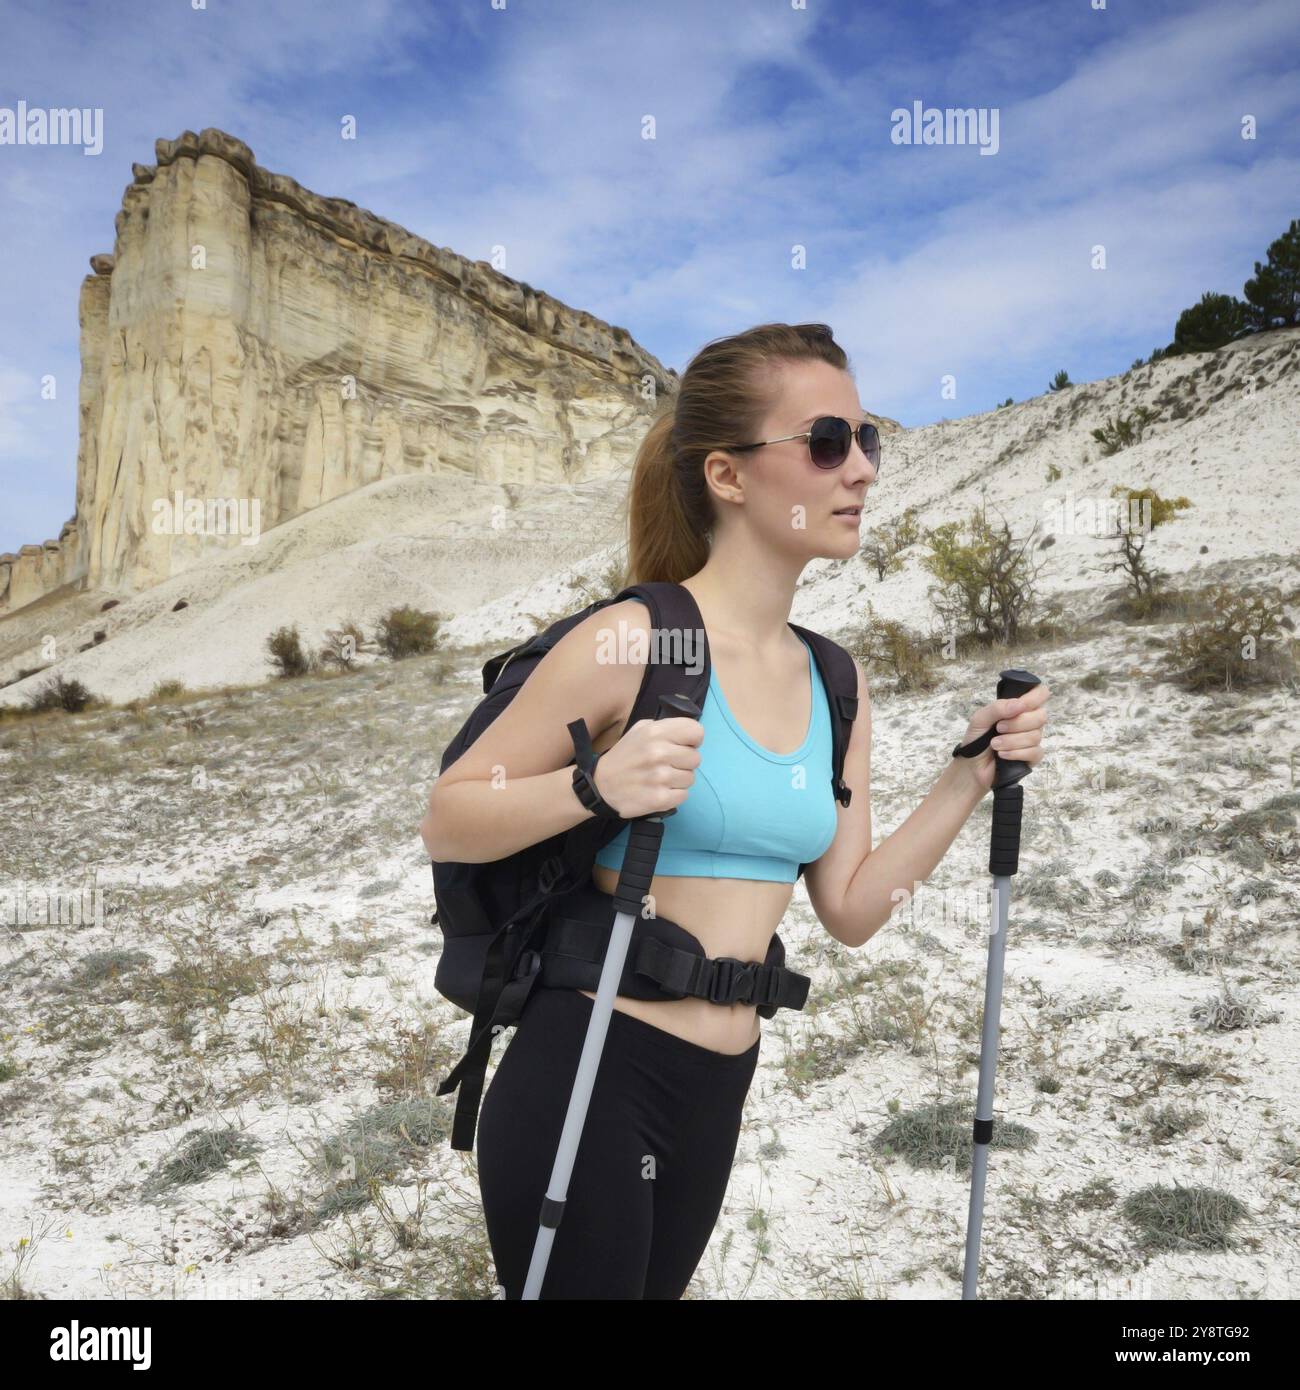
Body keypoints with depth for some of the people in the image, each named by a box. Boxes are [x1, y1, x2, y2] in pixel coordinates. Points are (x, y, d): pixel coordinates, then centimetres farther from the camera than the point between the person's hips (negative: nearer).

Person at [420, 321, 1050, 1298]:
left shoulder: (834, 685, 5)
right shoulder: (635, 639, -17)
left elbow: (851, 908, 7)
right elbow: (447, 823, -13)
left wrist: (973, 776, -1)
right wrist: (595, 787, -30)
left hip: (719, 1087, 7)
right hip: (586, 1077, -7)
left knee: (654, 1285, 26)